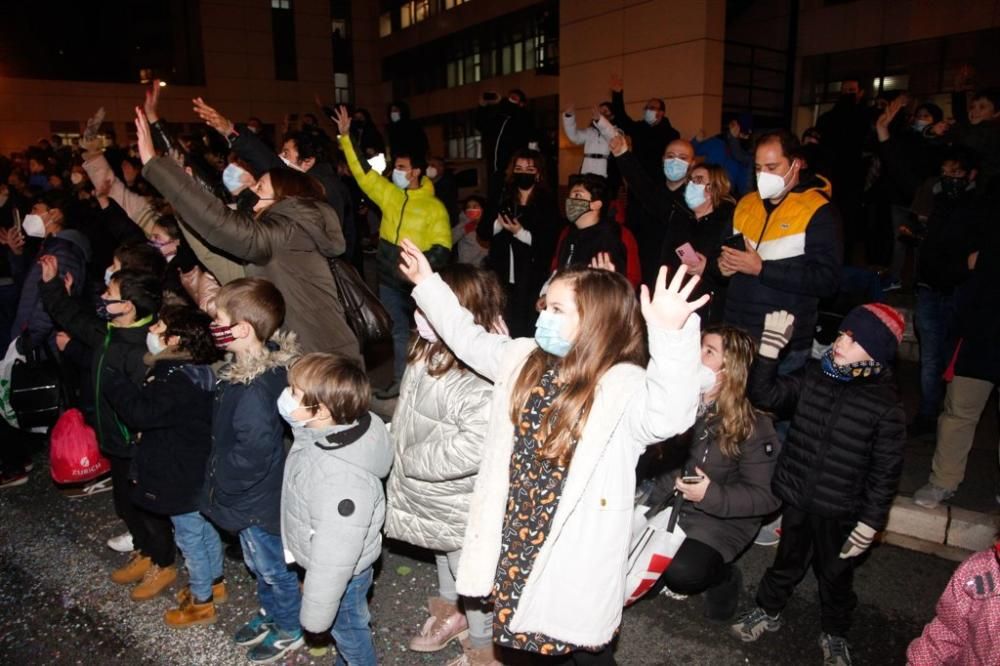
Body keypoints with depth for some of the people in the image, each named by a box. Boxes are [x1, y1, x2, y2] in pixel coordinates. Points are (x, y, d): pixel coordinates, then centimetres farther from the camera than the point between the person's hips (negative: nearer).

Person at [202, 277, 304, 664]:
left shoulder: (255, 391, -36)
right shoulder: (248, 368, -6)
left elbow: (253, 455, -30)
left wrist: (221, 487, -17)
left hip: (257, 501, -9)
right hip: (254, 497, 9)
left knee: (271, 568, 15)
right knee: (259, 564, 28)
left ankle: (290, 631, 39)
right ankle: (270, 615, 52)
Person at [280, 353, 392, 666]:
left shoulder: (340, 481, -43)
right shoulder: (322, 434, -14)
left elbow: (334, 560, -31)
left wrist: (315, 613, -16)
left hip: (342, 574, -8)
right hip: (324, 560, 8)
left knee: (348, 631, 22)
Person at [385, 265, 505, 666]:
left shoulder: (480, 379, -35)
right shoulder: (429, 351, -6)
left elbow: (476, 445, -41)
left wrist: (413, 461, -28)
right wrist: (402, 452, 6)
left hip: (460, 502, -8)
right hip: (431, 494, 8)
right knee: (443, 555, 31)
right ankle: (450, 610, 59)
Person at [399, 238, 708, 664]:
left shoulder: (624, 386, -22)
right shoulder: (526, 360, 0)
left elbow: (669, 414, -42)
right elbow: (469, 339, 14)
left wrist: (671, 334, -56)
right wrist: (428, 284, 15)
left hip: (577, 550, -6)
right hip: (520, 536, 7)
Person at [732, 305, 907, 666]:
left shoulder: (886, 406, -15)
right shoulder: (814, 376, -7)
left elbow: (885, 473, -10)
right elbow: (764, 395, -6)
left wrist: (869, 524, -9)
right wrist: (770, 347, -14)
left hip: (840, 513, -2)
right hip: (796, 499, 2)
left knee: (836, 575, 19)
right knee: (787, 561, 23)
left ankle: (834, 634, 44)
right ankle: (768, 611, 46)